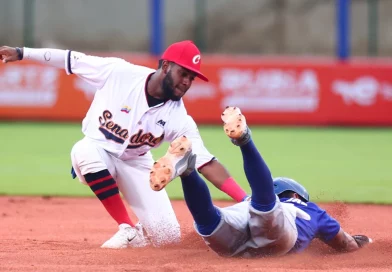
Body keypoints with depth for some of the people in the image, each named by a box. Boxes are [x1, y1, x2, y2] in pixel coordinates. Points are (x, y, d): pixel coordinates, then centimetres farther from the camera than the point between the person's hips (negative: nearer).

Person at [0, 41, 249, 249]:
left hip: (135, 164, 1)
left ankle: (141, 234, 22)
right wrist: (22, 53, -14)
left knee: (168, 236, -18)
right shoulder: (118, 72, -23)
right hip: (97, 151, -1)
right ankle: (127, 229, -24)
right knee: (86, 151, -40)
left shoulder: (178, 119, -20)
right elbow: (71, 59, -13)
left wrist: (247, 202, -34)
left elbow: (207, 164, -24)